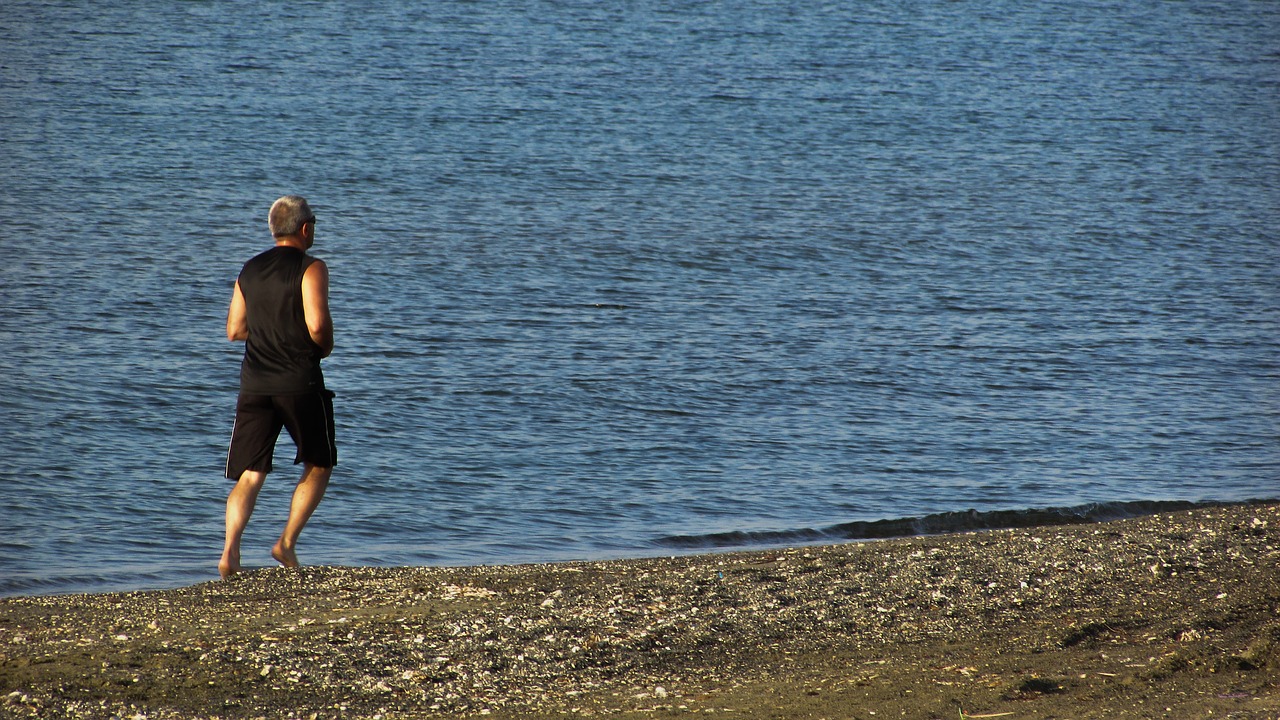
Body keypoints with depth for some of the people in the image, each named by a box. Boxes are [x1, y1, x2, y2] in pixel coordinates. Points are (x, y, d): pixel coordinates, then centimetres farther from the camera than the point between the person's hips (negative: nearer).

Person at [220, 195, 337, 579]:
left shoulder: (250, 271, 12)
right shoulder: (311, 269, -6)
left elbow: (234, 330, 15)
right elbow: (318, 325, -17)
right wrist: (325, 346, 3)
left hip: (255, 385, 4)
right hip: (300, 384, -4)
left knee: (249, 475, 4)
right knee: (318, 466, 13)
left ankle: (230, 549, -16)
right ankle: (287, 541, 0)